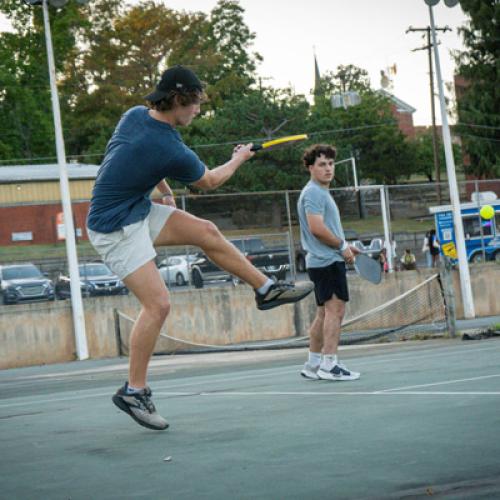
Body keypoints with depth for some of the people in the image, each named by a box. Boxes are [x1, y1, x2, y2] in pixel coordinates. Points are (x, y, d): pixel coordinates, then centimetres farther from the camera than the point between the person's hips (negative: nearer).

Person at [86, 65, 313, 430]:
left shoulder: (135, 115, -3)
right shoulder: (172, 150, -25)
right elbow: (210, 181, -3)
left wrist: (165, 191, 22)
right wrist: (240, 158, 14)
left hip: (139, 209, 10)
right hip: (115, 228, -10)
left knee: (206, 232, 9)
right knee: (158, 303, -13)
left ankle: (266, 289, 21)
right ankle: (133, 391, -3)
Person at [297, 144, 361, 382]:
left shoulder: (321, 192, 21)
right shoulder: (313, 192, -12)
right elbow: (317, 228, -21)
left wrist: (345, 246, 15)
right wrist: (342, 246, -12)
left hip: (322, 261, 11)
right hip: (327, 261, -11)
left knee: (324, 313, 11)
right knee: (335, 310, -13)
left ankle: (313, 365, 15)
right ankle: (329, 364, -16)